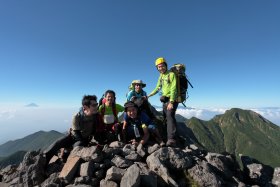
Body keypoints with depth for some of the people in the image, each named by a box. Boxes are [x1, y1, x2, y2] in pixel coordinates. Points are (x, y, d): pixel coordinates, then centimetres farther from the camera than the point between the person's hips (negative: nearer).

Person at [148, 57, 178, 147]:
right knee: (166, 118, 10)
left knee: (170, 116, -24)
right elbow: (157, 88, 21)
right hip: (165, 100, 8)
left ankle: (171, 139, -30)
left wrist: (171, 102, -26)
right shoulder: (161, 76, 14)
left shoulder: (171, 74, -9)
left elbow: (173, 89, -18)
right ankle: (169, 138, 22)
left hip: (172, 99, -8)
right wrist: (148, 96, 21)